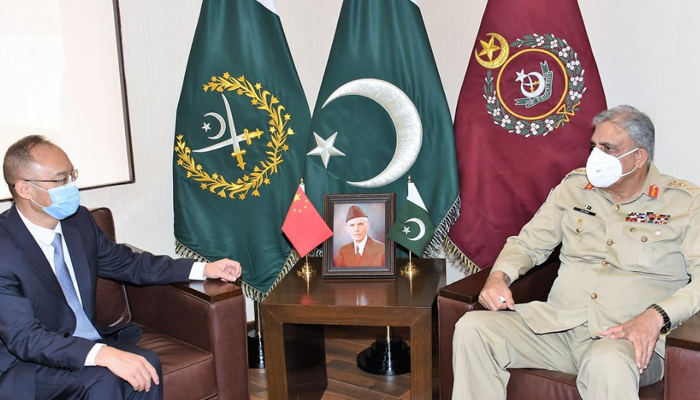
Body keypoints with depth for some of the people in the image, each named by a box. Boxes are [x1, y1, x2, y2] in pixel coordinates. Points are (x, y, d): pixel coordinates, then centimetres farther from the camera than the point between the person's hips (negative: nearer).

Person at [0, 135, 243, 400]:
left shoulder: (79, 220, -1)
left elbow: (129, 264, 13)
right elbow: (24, 337, -28)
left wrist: (204, 269, 7)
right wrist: (104, 355, -42)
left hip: (86, 343, 6)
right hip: (23, 363, -6)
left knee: (147, 366, -21)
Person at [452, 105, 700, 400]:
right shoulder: (574, 186, 15)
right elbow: (529, 243, 18)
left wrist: (656, 317, -22)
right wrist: (499, 276, -3)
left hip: (629, 336, -4)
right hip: (558, 323, 4)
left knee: (607, 365, -41)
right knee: (471, 328, -19)